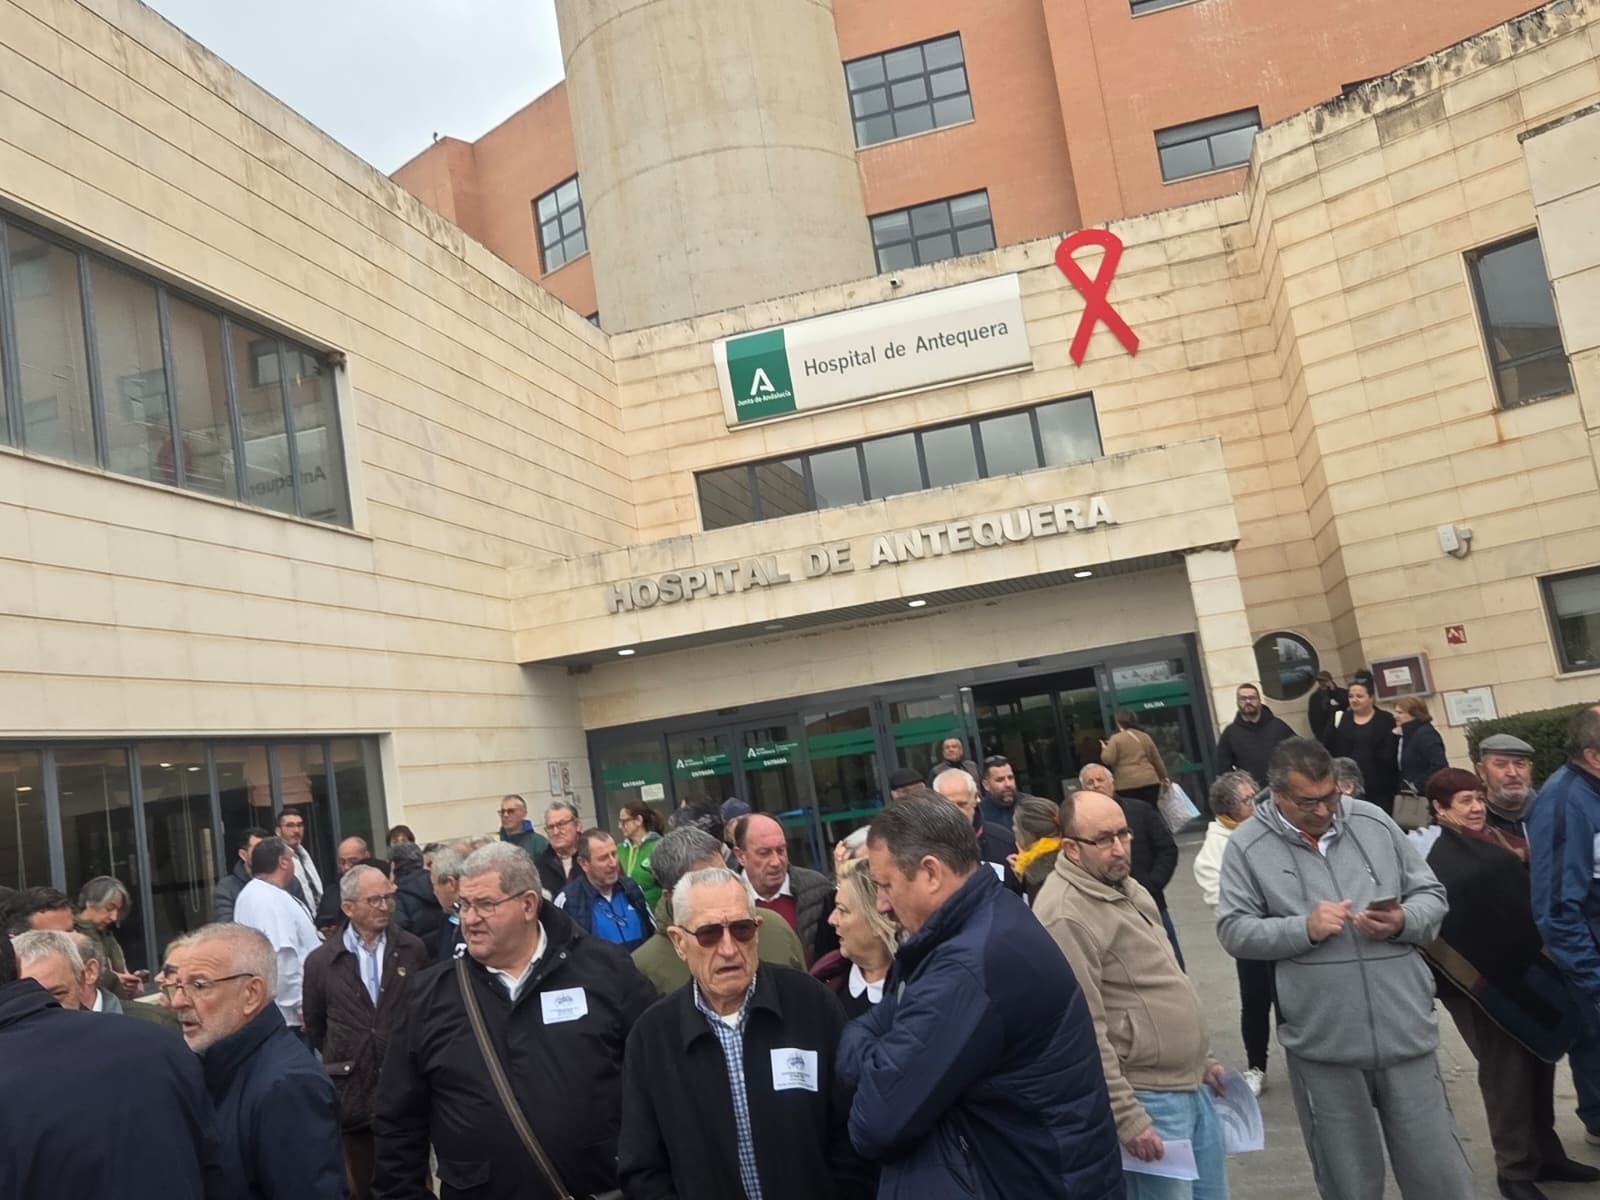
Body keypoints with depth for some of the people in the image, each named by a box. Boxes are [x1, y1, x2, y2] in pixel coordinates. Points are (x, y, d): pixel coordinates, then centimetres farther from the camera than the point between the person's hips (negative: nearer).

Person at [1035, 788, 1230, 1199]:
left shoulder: (1123, 886, 9)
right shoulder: (1066, 917, -22)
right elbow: (1085, 1032, -22)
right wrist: (1127, 1118, -20)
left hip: (1191, 1086, 9)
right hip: (1147, 1098, -9)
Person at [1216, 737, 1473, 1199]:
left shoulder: (1373, 821, 5)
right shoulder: (1247, 845, -3)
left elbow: (1431, 896, 10)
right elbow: (1234, 931, -5)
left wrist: (1403, 922, -11)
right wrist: (1304, 928, -17)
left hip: (1405, 1029, 2)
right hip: (1321, 1041, -2)